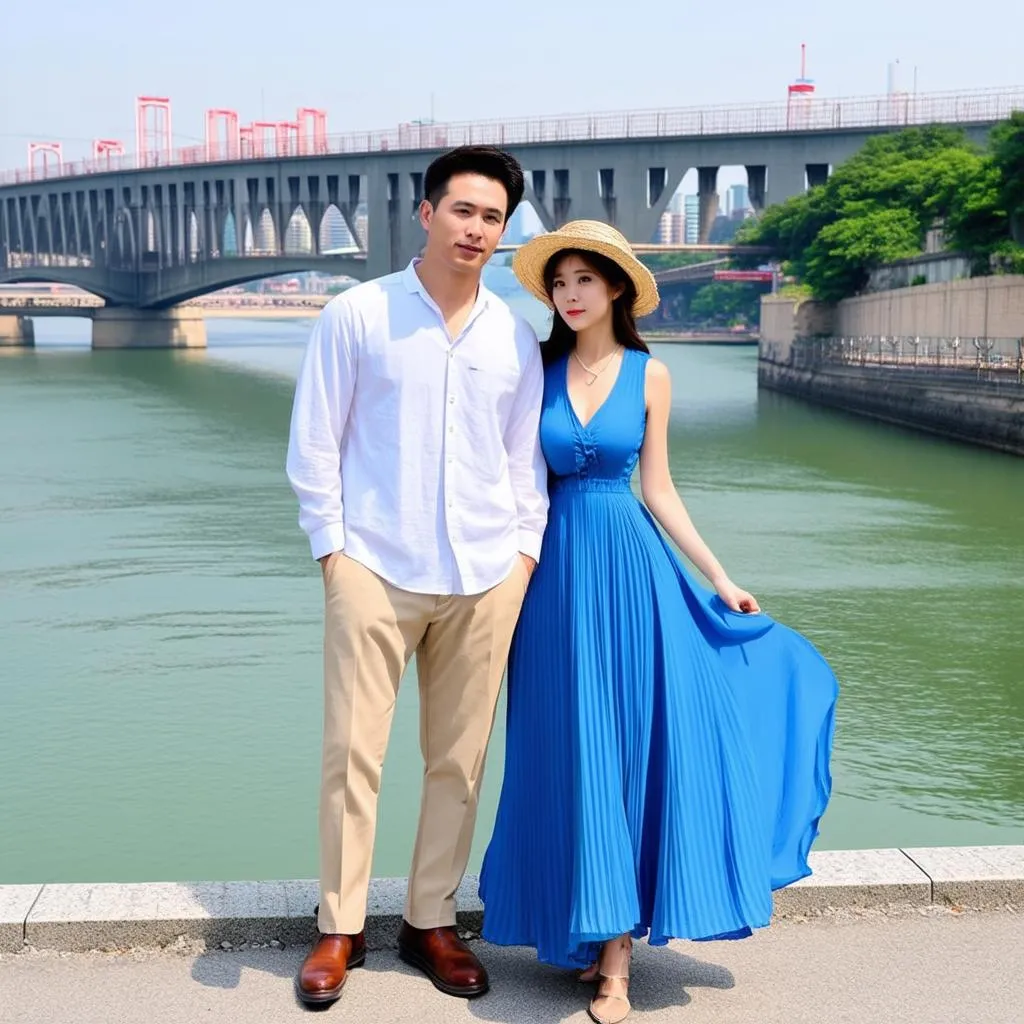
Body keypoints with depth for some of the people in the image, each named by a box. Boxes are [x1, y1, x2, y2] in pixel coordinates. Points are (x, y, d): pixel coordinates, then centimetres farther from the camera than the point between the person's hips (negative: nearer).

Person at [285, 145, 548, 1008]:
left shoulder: (516, 336, 9)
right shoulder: (357, 315, 1)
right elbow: (313, 446, 2)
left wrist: (528, 545, 6)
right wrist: (330, 546, -4)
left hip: (485, 576, 3)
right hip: (374, 569, -3)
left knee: (459, 760, 8)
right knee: (353, 753, -1)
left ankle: (432, 922, 23)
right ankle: (340, 930, 14)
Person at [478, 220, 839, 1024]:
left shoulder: (648, 375, 3)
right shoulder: (538, 370, 3)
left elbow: (657, 490, 6)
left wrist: (720, 578, 5)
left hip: (630, 565, 0)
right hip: (559, 568, 0)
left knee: (633, 742, -1)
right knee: (572, 748, 3)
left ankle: (616, 958, 6)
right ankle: (591, 930, 17)